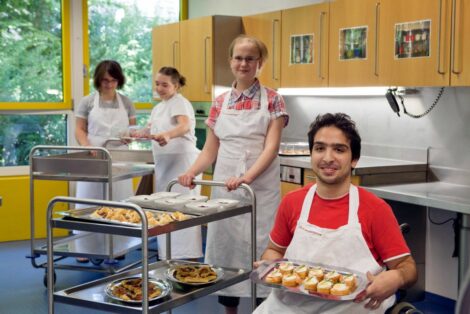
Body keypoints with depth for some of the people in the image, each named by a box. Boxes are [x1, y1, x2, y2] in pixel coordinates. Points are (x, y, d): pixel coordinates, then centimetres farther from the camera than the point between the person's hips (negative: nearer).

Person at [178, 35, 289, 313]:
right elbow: (211, 149, 10)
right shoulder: (220, 103, 10)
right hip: (224, 187, 4)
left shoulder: (272, 100, -1)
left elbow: (271, 147, -9)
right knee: (224, 246, 8)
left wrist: (246, 177, -24)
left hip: (261, 187, -3)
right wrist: (193, 171, -9)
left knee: (260, 248, -1)